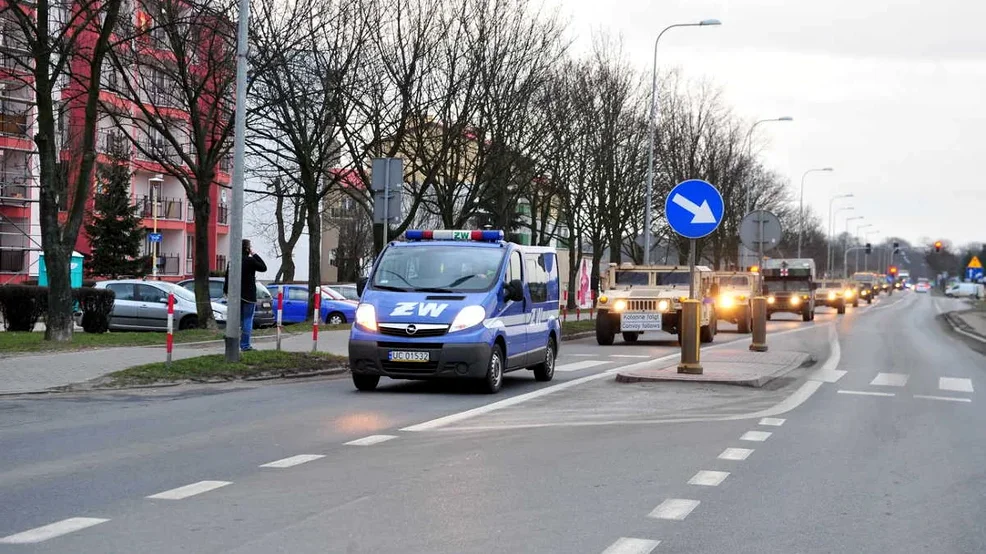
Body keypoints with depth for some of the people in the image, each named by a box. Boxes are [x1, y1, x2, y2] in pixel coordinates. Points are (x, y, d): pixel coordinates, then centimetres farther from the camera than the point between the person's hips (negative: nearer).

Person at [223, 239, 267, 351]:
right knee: (247, 319, 0)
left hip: (235, 294, 6)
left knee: (237, 319, 14)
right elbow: (263, 268, 0)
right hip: (248, 295, -6)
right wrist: (255, 255, 1)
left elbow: (227, 276, 7)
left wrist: (226, 290, 16)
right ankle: (245, 345, -2)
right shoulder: (250, 260, -14)